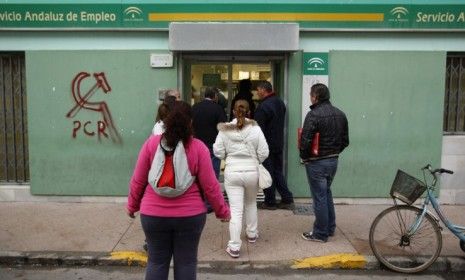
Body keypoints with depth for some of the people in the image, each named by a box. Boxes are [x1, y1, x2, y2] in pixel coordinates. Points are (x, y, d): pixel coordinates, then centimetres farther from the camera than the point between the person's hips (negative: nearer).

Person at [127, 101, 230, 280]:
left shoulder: (151, 143, -4)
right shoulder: (198, 147, -9)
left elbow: (138, 180, 1)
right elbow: (210, 185, -6)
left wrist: (132, 205, 16)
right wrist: (222, 211, 7)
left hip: (153, 215, 2)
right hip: (190, 215, -1)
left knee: (157, 262, 15)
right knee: (186, 262, 12)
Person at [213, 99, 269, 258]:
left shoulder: (225, 129, -5)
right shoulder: (255, 129, -6)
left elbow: (218, 152, -4)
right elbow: (263, 153, -6)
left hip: (232, 172, -1)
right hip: (251, 172, 1)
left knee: (235, 210, 1)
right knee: (251, 204, 24)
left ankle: (234, 247, 2)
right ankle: (252, 234, 40)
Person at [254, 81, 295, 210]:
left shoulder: (263, 106, -19)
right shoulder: (280, 103, 9)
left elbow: (258, 129, -18)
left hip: (267, 146, -8)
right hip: (279, 144, 8)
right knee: (278, 172, 16)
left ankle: (270, 202, 13)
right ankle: (287, 200, 18)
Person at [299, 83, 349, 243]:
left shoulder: (313, 114, -18)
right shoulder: (340, 114, 6)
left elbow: (305, 141, -23)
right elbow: (345, 141, 9)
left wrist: (304, 157, -6)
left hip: (316, 163, -7)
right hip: (333, 161, 8)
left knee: (319, 197, 3)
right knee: (326, 193, 22)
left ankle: (320, 234, 16)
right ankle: (330, 228, 33)